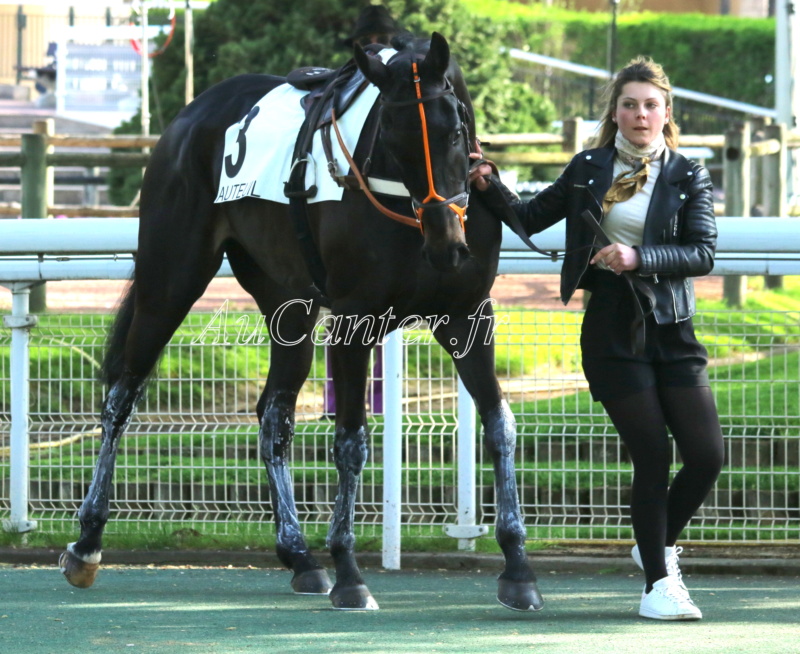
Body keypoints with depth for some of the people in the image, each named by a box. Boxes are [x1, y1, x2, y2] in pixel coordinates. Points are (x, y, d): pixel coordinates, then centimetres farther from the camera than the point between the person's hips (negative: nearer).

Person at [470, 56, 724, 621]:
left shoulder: (688, 178, 3)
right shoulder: (588, 170, 6)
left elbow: (704, 253, -8)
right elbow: (532, 218, 15)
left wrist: (639, 257, -21)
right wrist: (489, 188, -1)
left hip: (672, 330, 1)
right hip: (612, 328, -1)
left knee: (707, 455, -1)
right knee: (653, 458, -5)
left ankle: (660, 544, 26)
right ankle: (658, 581, 9)